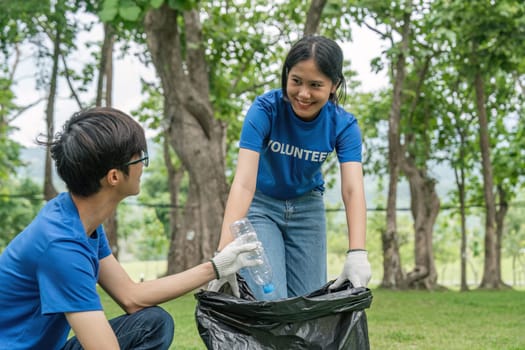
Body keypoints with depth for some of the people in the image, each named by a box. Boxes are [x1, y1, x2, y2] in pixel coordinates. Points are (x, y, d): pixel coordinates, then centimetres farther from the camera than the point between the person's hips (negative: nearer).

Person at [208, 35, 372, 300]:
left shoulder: (343, 125, -19)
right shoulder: (265, 110, -27)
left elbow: (352, 190, -29)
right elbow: (243, 183, -35)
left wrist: (357, 255, -45)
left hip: (308, 208, 3)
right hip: (261, 205, -2)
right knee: (270, 302, -14)